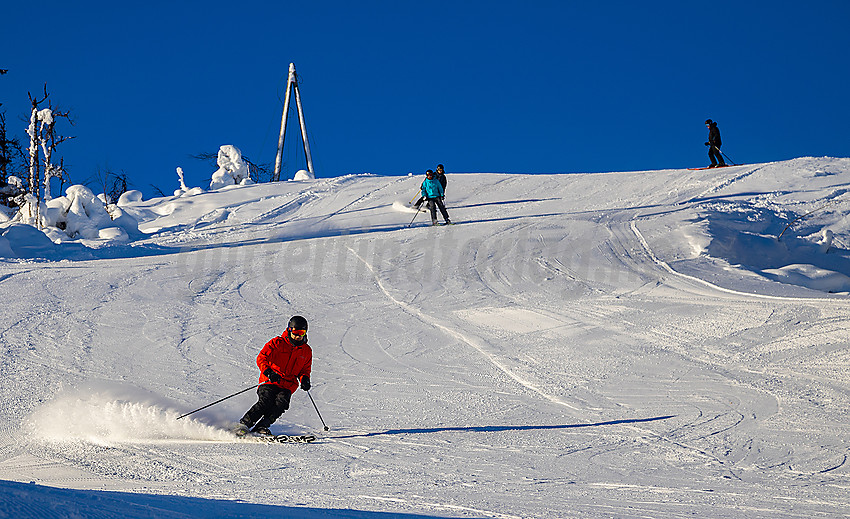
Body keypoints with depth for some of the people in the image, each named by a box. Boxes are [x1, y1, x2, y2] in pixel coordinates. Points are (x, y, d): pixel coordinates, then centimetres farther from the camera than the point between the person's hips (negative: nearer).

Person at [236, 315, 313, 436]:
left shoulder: (307, 351, 12)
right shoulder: (277, 343, -1)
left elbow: (305, 369, 23)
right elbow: (261, 358, -8)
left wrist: (304, 379, -1)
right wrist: (268, 372, -27)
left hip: (287, 386, 3)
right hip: (270, 381, -3)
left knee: (281, 402, -27)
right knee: (266, 401, -27)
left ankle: (261, 427, -28)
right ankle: (244, 424, -19)